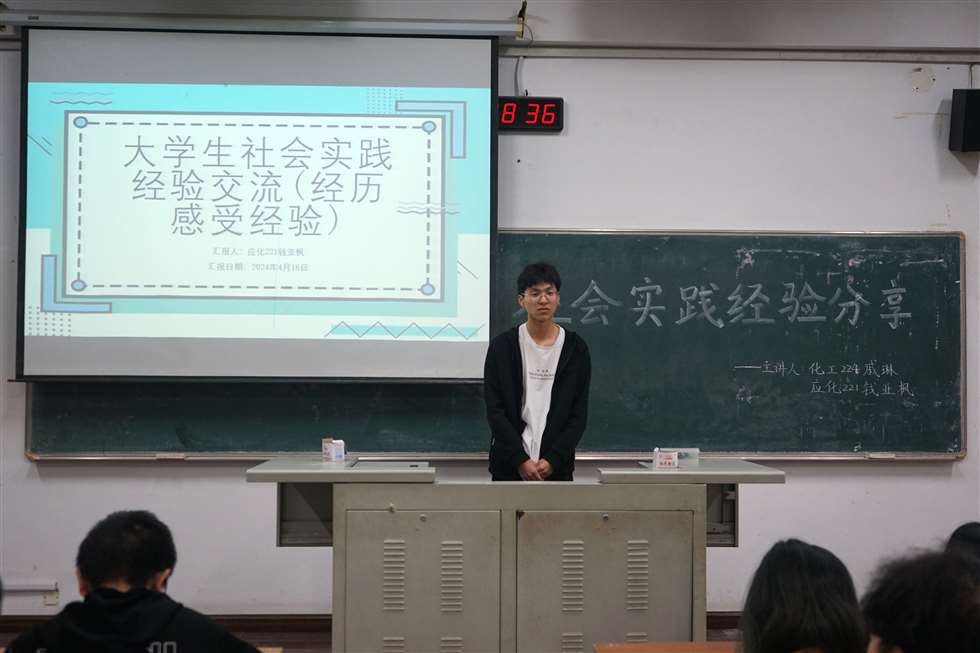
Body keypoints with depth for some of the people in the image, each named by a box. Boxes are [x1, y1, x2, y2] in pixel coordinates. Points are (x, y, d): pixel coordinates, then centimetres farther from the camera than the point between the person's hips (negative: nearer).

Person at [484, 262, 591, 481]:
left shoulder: (576, 348, 3)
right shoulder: (502, 346, 0)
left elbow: (579, 414, 1)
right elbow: (495, 410, -3)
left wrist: (552, 460, -9)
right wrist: (520, 460, -11)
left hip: (557, 468, 1)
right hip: (509, 467, 0)